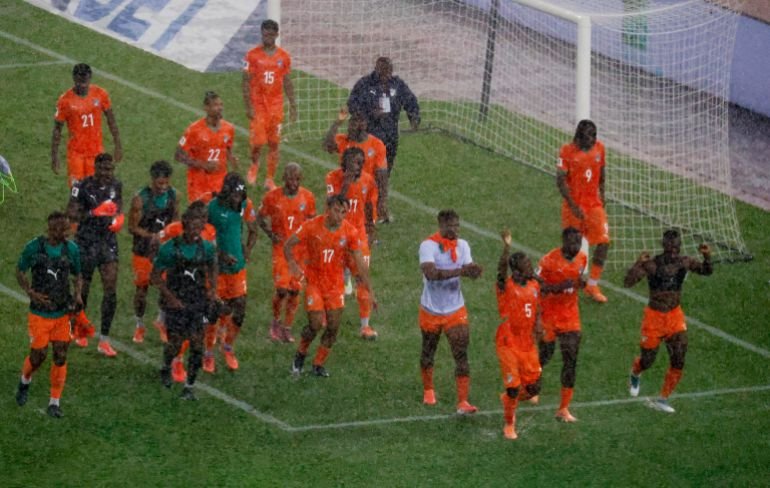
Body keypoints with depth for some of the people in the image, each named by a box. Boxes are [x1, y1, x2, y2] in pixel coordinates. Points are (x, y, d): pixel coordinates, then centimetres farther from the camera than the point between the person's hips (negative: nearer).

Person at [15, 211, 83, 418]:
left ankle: (54, 402, 12)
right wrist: (31, 293, -15)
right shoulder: (34, 247, -11)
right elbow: (19, 271, 1)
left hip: (63, 312, 3)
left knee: (60, 357, 1)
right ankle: (25, 381, 33)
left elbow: (77, 275, 11)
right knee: (38, 355, 0)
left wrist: (78, 294, -9)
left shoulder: (71, 249, -2)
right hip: (40, 312, -2)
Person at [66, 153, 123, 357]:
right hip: (86, 242, -4)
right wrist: (94, 213, -29)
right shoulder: (83, 187, -15)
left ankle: (104, 340, -2)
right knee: (83, 287, 9)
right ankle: (80, 327, 38)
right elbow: (71, 214, -16)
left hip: (109, 241, 4)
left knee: (111, 289, -7)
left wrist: (118, 217, -1)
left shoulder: (116, 185, 1)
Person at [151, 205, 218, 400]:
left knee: (197, 344, -4)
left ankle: (189, 387, 6)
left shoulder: (206, 248, -2)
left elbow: (212, 268, 18)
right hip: (176, 302, -3)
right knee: (175, 343, 0)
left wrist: (213, 289, 2)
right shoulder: (169, 249, -13)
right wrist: (170, 297, -15)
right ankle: (166, 368, 35)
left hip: (198, 302, 3)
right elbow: (155, 276, -6)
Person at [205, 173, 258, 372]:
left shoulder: (245, 205, -5)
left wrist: (247, 252, -3)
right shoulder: (212, 207, -18)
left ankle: (229, 347, 31)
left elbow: (253, 231, 10)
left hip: (237, 265, 4)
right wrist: (220, 255, -18)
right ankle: (208, 353, 19)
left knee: (239, 311, 6)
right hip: (216, 266, -4)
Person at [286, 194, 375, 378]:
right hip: (314, 282, -3)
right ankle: (301, 354, 19)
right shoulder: (312, 227, -15)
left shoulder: (349, 232, -9)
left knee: (333, 327, 1)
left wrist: (370, 292, -6)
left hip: (335, 285, 3)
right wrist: (292, 264, -25)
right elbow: (288, 245, -5)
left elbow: (360, 264, -4)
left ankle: (318, 364, 19)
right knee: (316, 325, -9)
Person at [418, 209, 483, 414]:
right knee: (428, 352, 17)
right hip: (431, 310, -2)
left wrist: (474, 271, -35)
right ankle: (428, 391, 40)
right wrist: (459, 271, -42)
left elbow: (469, 270, -9)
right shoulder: (428, 245, -19)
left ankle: (463, 402, -10)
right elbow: (430, 273, -33)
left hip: (456, 310, 2)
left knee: (461, 355, -8)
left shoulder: (462, 245, -1)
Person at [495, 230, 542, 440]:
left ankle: (509, 398, 39)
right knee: (513, 387, -3)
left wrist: (538, 325, -4)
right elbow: (502, 268, -35)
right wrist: (506, 246, -49)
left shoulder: (534, 286, 4)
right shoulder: (505, 286, -15)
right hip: (508, 344, -6)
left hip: (528, 345, 6)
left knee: (533, 389, 8)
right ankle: (509, 425, 19)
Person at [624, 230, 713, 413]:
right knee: (647, 360, 9)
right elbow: (627, 283, -26)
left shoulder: (683, 262, -5)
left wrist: (707, 257, -25)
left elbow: (707, 271, -6)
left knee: (678, 361, -7)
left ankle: (662, 399, 7)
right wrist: (638, 264, -41)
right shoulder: (652, 264, -19)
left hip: (675, 315, 3)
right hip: (654, 316, -3)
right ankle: (635, 374, 46)